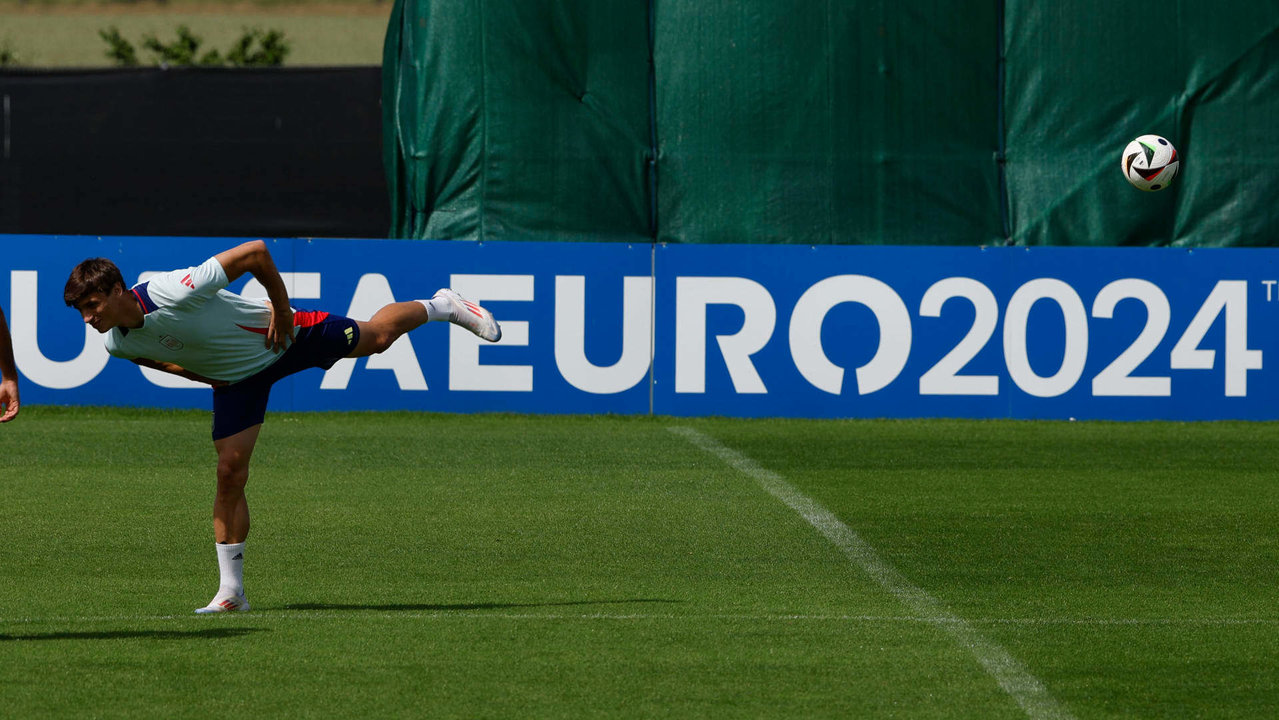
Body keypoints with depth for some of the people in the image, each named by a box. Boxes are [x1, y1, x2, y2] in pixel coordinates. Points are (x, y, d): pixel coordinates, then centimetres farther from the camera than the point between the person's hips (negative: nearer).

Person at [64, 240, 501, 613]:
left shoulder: (175, 291, -41)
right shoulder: (118, 345, -19)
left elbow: (255, 252, -32)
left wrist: (281, 307, -23)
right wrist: (208, 377, 3)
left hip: (279, 337, -4)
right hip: (232, 376, 4)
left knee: (377, 336, 15)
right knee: (230, 472, -4)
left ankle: (442, 306, 46)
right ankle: (231, 592, 4)